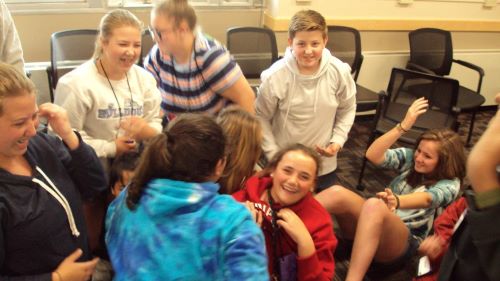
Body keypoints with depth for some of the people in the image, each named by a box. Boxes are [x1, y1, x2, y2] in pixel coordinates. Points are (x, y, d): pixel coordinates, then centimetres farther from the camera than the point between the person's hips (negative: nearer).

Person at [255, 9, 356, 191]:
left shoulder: (339, 72, -15)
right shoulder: (275, 76, -21)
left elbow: (347, 109, 3)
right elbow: (261, 117, -8)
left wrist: (338, 140, -7)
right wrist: (273, 154, -12)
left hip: (324, 163, 2)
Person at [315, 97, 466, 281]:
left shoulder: (450, 184, -3)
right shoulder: (409, 158, 7)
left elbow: (426, 199, -26)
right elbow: (373, 155, -10)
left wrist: (397, 201, -48)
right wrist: (404, 126, -19)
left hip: (402, 243, -4)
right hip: (373, 225, 4)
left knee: (374, 205, -40)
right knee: (337, 193, -28)